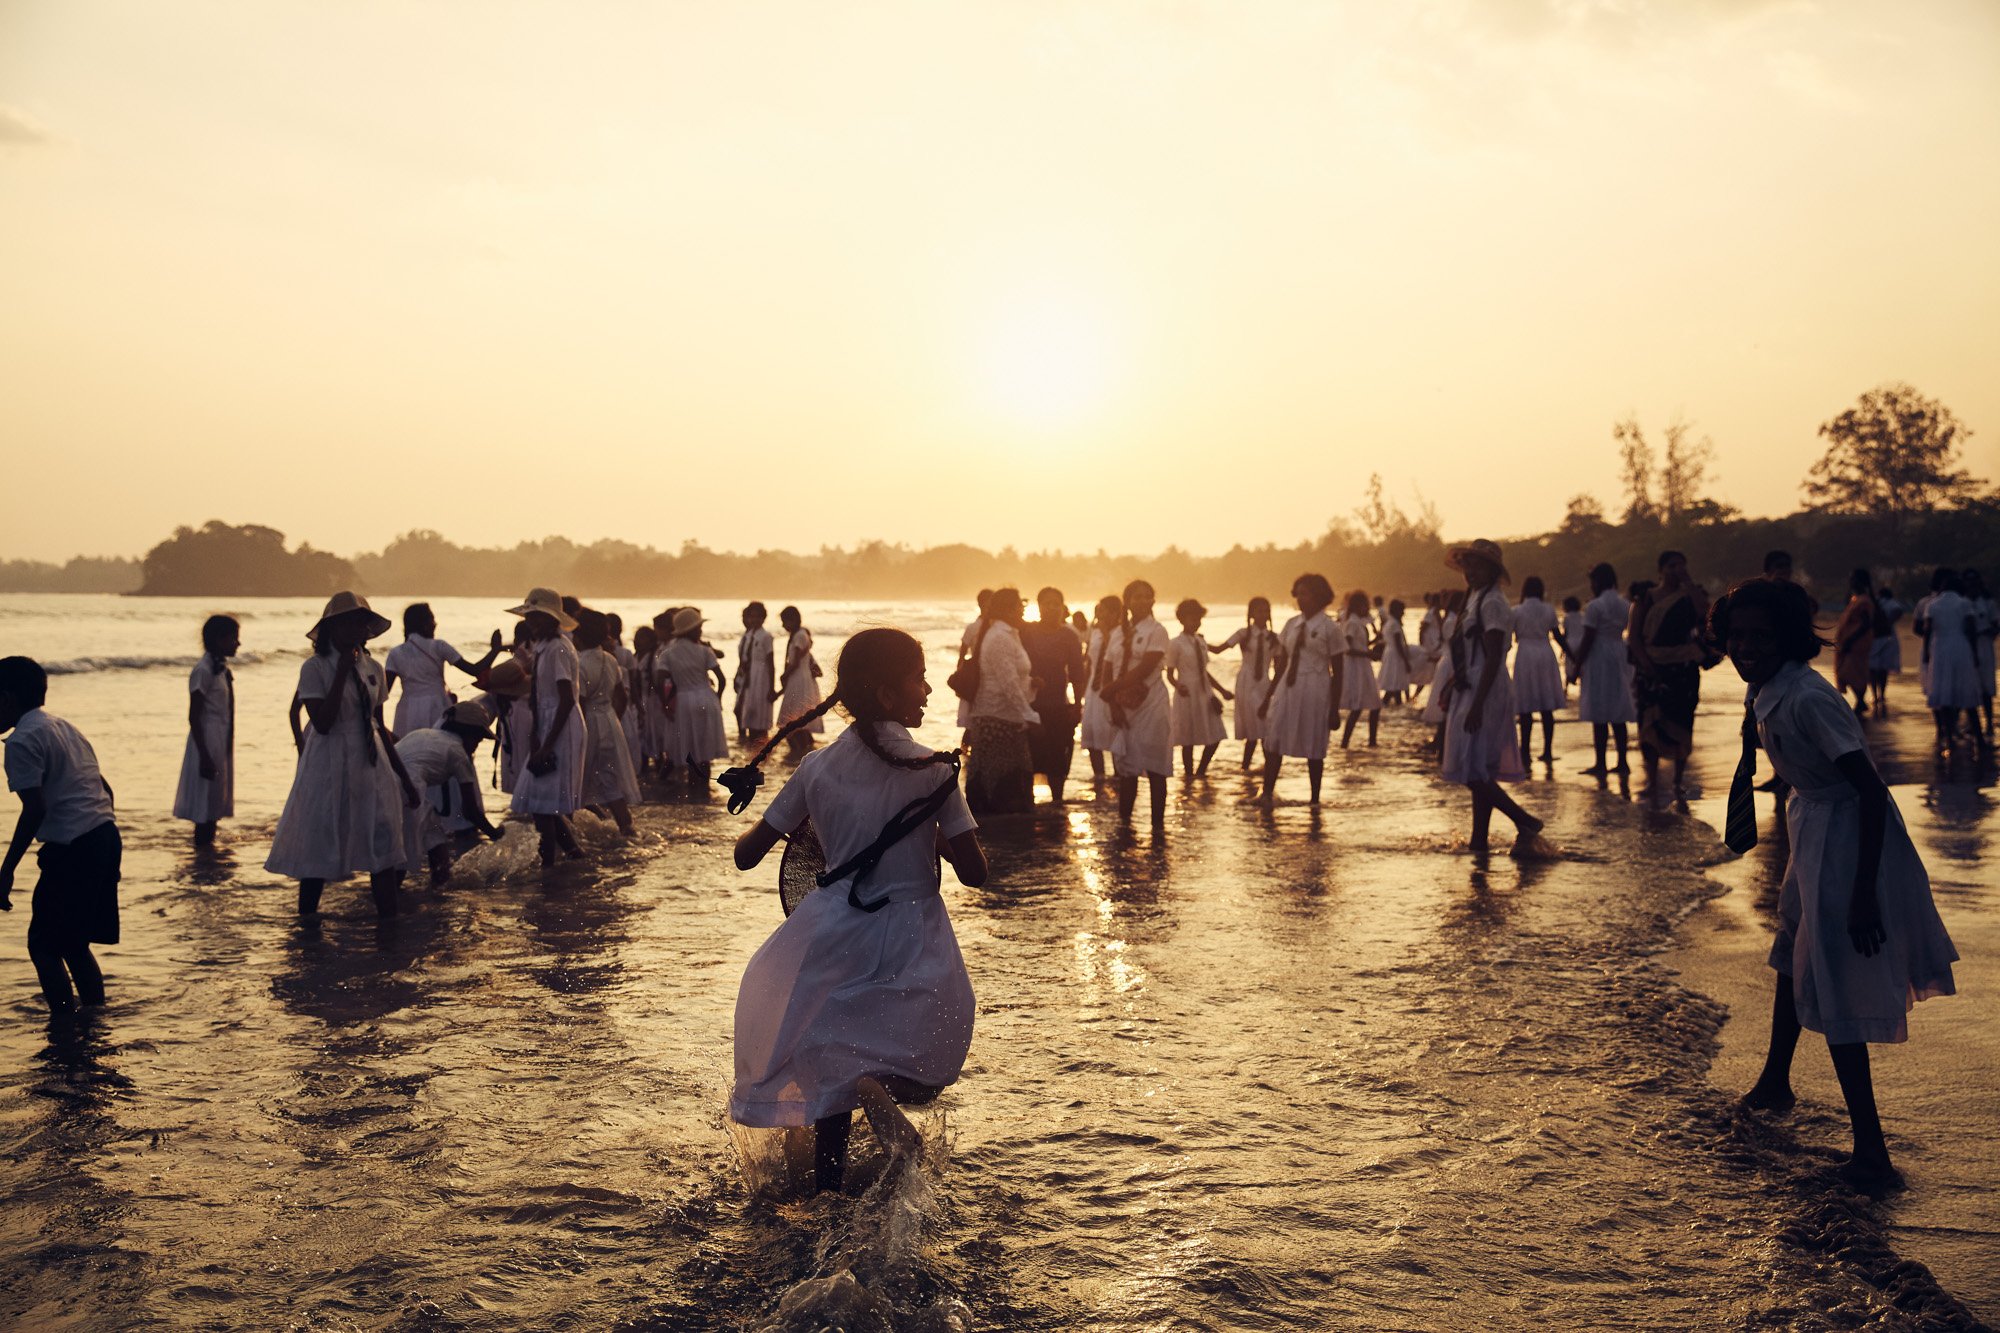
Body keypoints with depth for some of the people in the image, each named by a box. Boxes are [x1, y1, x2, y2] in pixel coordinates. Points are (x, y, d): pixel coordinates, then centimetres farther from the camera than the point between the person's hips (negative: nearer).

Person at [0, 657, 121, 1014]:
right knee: (74, 945, 19)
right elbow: (105, 790, 20)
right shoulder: (63, 727, 18)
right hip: (106, 836, 9)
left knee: (44, 947, 3)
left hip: (72, 850, -9)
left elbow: (35, 808, -18)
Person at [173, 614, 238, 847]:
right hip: (208, 740, -9)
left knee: (215, 799, 13)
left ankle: (209, 845, 20)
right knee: (205, 797, -2)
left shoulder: (222, 668, 10)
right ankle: (202, 845, 4)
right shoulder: (204, 670, -15)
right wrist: (204, 755, -20)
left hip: (223, 740, 9)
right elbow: (194, 717, -16)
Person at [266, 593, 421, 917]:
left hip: (371, 767, 5)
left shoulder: (372, 668, 7)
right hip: (329, 768, -5)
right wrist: (342, 672, -19)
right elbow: (323, 723, -20)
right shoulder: (315, 668, -8)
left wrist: (403, 777, 15)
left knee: (385, 849, 1)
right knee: (318, 853, 5)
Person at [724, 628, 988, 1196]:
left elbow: (746, 855, 4)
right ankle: (880, 1088, -19)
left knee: (835, 1061, 20)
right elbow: (973, 872, -9)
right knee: (924, 1065, 16)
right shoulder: (932, 770, -10)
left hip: (832, 933, 3)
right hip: (910, 944, -3)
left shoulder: (818, 767, -2)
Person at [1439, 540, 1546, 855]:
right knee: (1477, 772, 11)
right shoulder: (1475, 598, 14)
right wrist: (1452, 692, 22)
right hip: (1469, 691, 10)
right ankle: (1479, 839, 17)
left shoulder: (1491, 602, -15)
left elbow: (1493, 658, -21)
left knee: (1473, 771, -10)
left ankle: (1526, 823, -3)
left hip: (1484, 694, -10)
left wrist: (1476, 705, -25)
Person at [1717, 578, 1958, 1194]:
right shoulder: (1762, 692, -1)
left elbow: (1872, 791, -28)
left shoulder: (1806, 697, -28)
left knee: (1832, 993, -6)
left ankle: (1871, 1155, -1)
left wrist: (1864, 893, -29)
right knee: (1794, 955, 25)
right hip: (1812, 827, 10)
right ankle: (1775, 1082, 46)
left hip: (1849, 837, -10)